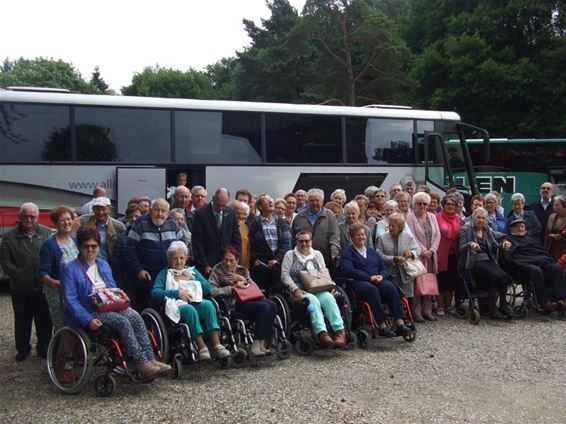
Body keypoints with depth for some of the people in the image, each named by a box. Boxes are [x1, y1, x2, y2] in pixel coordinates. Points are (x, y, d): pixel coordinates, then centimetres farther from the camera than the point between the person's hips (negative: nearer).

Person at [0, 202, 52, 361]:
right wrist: (20, 277, -9)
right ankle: (22, 348, 25)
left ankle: (44, 347, 22)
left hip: (43, 286, 0)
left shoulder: (47, 233, 2)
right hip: (20, 288, 0)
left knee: (44, 319, 7)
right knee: (22, 320, 11)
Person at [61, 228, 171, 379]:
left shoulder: (103, 265, 18)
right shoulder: (70, 270, -3)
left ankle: (150, 359, -24)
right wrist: (88, 320, -23)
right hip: (90, 312, -6)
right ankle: (141, 363, -28)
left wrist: (127, 307, 8)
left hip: (111, 307, 6)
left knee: (136, 318, -21)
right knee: (123, 322, -29)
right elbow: (70, 300, -11)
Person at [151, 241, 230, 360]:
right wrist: (177, 293, -11)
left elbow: (208, 288, 16)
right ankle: (201, 347, -43)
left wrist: (190, 280, 7)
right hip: (177, 305, -3)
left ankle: (216, 345, -42)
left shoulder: (193, 271, 29)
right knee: (189, 309, -38)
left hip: (195, 302, 3)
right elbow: (155, 292, -1)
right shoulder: (164, 273, 19)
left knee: (207, 304, -32)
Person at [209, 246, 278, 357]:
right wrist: (233, 288, -13)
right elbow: (212, 290, -10)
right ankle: (255, 346, -25)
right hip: (233, 303, -6)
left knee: (272, 305, -23)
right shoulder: (217, 270, 6)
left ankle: (262, 344, -21)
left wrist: (243, 279, -1)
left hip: (248, 298, 6)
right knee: (264, 307, -28)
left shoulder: (242, 270, 22)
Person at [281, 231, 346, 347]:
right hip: (300, 291, -3)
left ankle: (340, 330, -41)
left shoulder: (317, 254, 23)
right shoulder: (290, 255, 13)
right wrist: (295, 289, -12)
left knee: (328, 297, -31)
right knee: (313, 300, -36)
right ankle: (322, 333, -48)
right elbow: (285, 275, 3)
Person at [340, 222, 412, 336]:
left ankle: (400, 324, -37)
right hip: (358, 282, -4)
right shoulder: (347, 253, 11)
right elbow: (348, 270, -6)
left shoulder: (372, 251, 29)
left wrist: (381, 276, -3)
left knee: (390, 287, -29)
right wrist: (370, 277, -13)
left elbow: (384, 268, 23)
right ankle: (382, 326, -37)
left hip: (378, 281, 4)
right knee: (372, 289, -38)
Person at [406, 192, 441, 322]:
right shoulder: (410, 217, -3)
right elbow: (412, 236, -11)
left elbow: (437, 235, 8)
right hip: (417, 255, -5)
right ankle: (416, 311, -2)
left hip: (431, 255, 5)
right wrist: (423, 251, -14)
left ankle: (427, 310, 11)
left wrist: (432, 250, -5)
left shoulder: (432, 216, 13)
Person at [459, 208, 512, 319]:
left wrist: (503, 244, -4)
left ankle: (503, 307, -15)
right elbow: (461, 249, -4)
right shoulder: (465, 230, 7)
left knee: (504, 276, -24)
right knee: (495, 276, -30)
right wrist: (470, 244, -25)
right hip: (475, 261, -5)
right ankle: (493, 310, -23)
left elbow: (495, 246, 17)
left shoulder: (488, 230, 23)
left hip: (489, 260, 5)